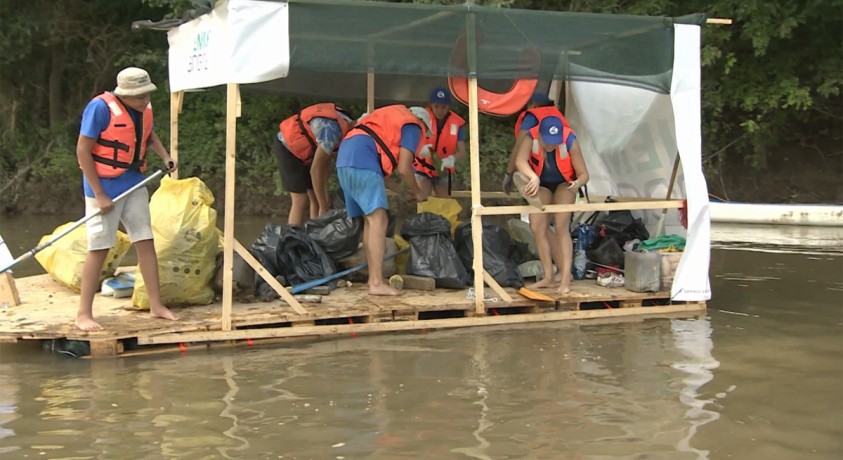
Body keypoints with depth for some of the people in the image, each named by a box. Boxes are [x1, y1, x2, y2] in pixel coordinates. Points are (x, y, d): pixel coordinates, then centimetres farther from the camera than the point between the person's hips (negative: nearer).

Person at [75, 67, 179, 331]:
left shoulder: (145, 109, 1)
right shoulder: (101, 108, -20)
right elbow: (83, 151, -18)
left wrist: (165, 156, 7)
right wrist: (99, 195, -19)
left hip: (134, 184, 6)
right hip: (104, 186, -6)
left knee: (146, 242, 5)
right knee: (99, 248, -3)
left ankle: (156, 305, 13)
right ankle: (84, 314, 5)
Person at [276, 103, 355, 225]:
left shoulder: (345, 122, -4)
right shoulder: (332, 131, -31)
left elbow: (326, 160, 3)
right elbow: (315, 170, -26)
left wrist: (325, 195, 0)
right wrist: (323, 207, -20)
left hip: (302, 149, 9)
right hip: (288, 147, -9)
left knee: (315, 199, 5)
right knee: (301, 201, -13)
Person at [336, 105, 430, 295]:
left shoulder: (393, 116, 33)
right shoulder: (413, 126, 7)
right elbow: (403, 169, -2)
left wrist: (400, 191, 34)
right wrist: (417, 193, 15)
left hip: (344, 158, 10)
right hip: (363, 162, -10)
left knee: (368, 220, 12)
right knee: (378, 220, -13)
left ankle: (373, 277, 11)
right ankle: (377, 283, -21)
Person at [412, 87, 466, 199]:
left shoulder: (456, 123, -13)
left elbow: (462, 152, -18)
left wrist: (452, 159, -41)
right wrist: (420, 149, -48)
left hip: (442, 171, 2)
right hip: (422, 168, -2)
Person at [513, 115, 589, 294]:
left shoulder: (570, 141, -33)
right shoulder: (530, 138, -32)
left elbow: (584, 174, -29)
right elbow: (520, 161, -50)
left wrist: (577, 183, -52)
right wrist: (534, 178, -69)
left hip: (564, 183, -2)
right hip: (542, 183, 2)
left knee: (561, 227, -15)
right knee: (537, 227, -6)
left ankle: (566, 279, -15)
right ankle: (548, 276, 6)